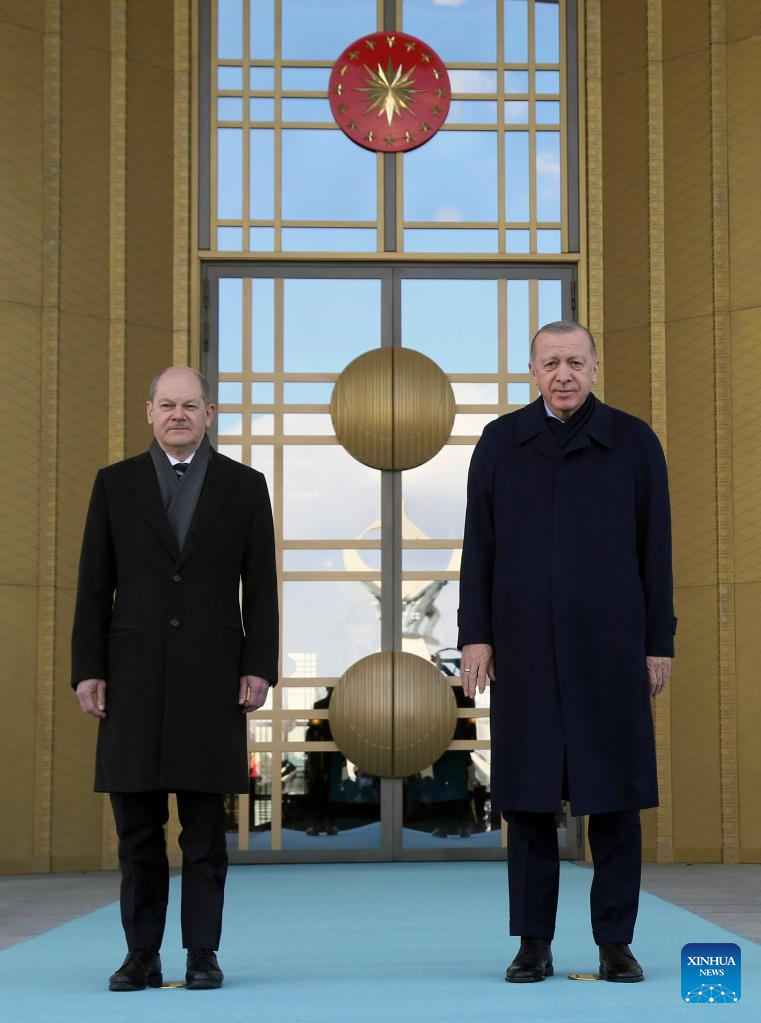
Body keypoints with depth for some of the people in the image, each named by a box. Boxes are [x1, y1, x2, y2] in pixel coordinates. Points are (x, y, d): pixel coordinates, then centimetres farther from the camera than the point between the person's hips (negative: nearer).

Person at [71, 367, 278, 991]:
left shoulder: (245, 486, 7)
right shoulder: (115, 484, 8)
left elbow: (260, 588, 5)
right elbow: (94, 587, 6)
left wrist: (258, 669, -3)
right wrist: (89, 671, -1)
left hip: (212, 677, -1)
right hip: (133, 677, 1)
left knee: (205, 828, 3)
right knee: (137, 828, 4)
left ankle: (203, 953, 10)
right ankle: (142, 955, 11)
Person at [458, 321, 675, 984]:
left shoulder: (634, 443, 4)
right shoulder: (502, 443, 7)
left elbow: (655, 550, 4)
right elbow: (478, 547, 6)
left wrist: (660, 643, 1)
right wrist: (475, 636, -1)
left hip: (610, 649, -1)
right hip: (524, 649, 1)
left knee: (615, 796, 2)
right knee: (527, 798, 3)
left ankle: (616, 942, 12)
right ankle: (534, 945, 12)